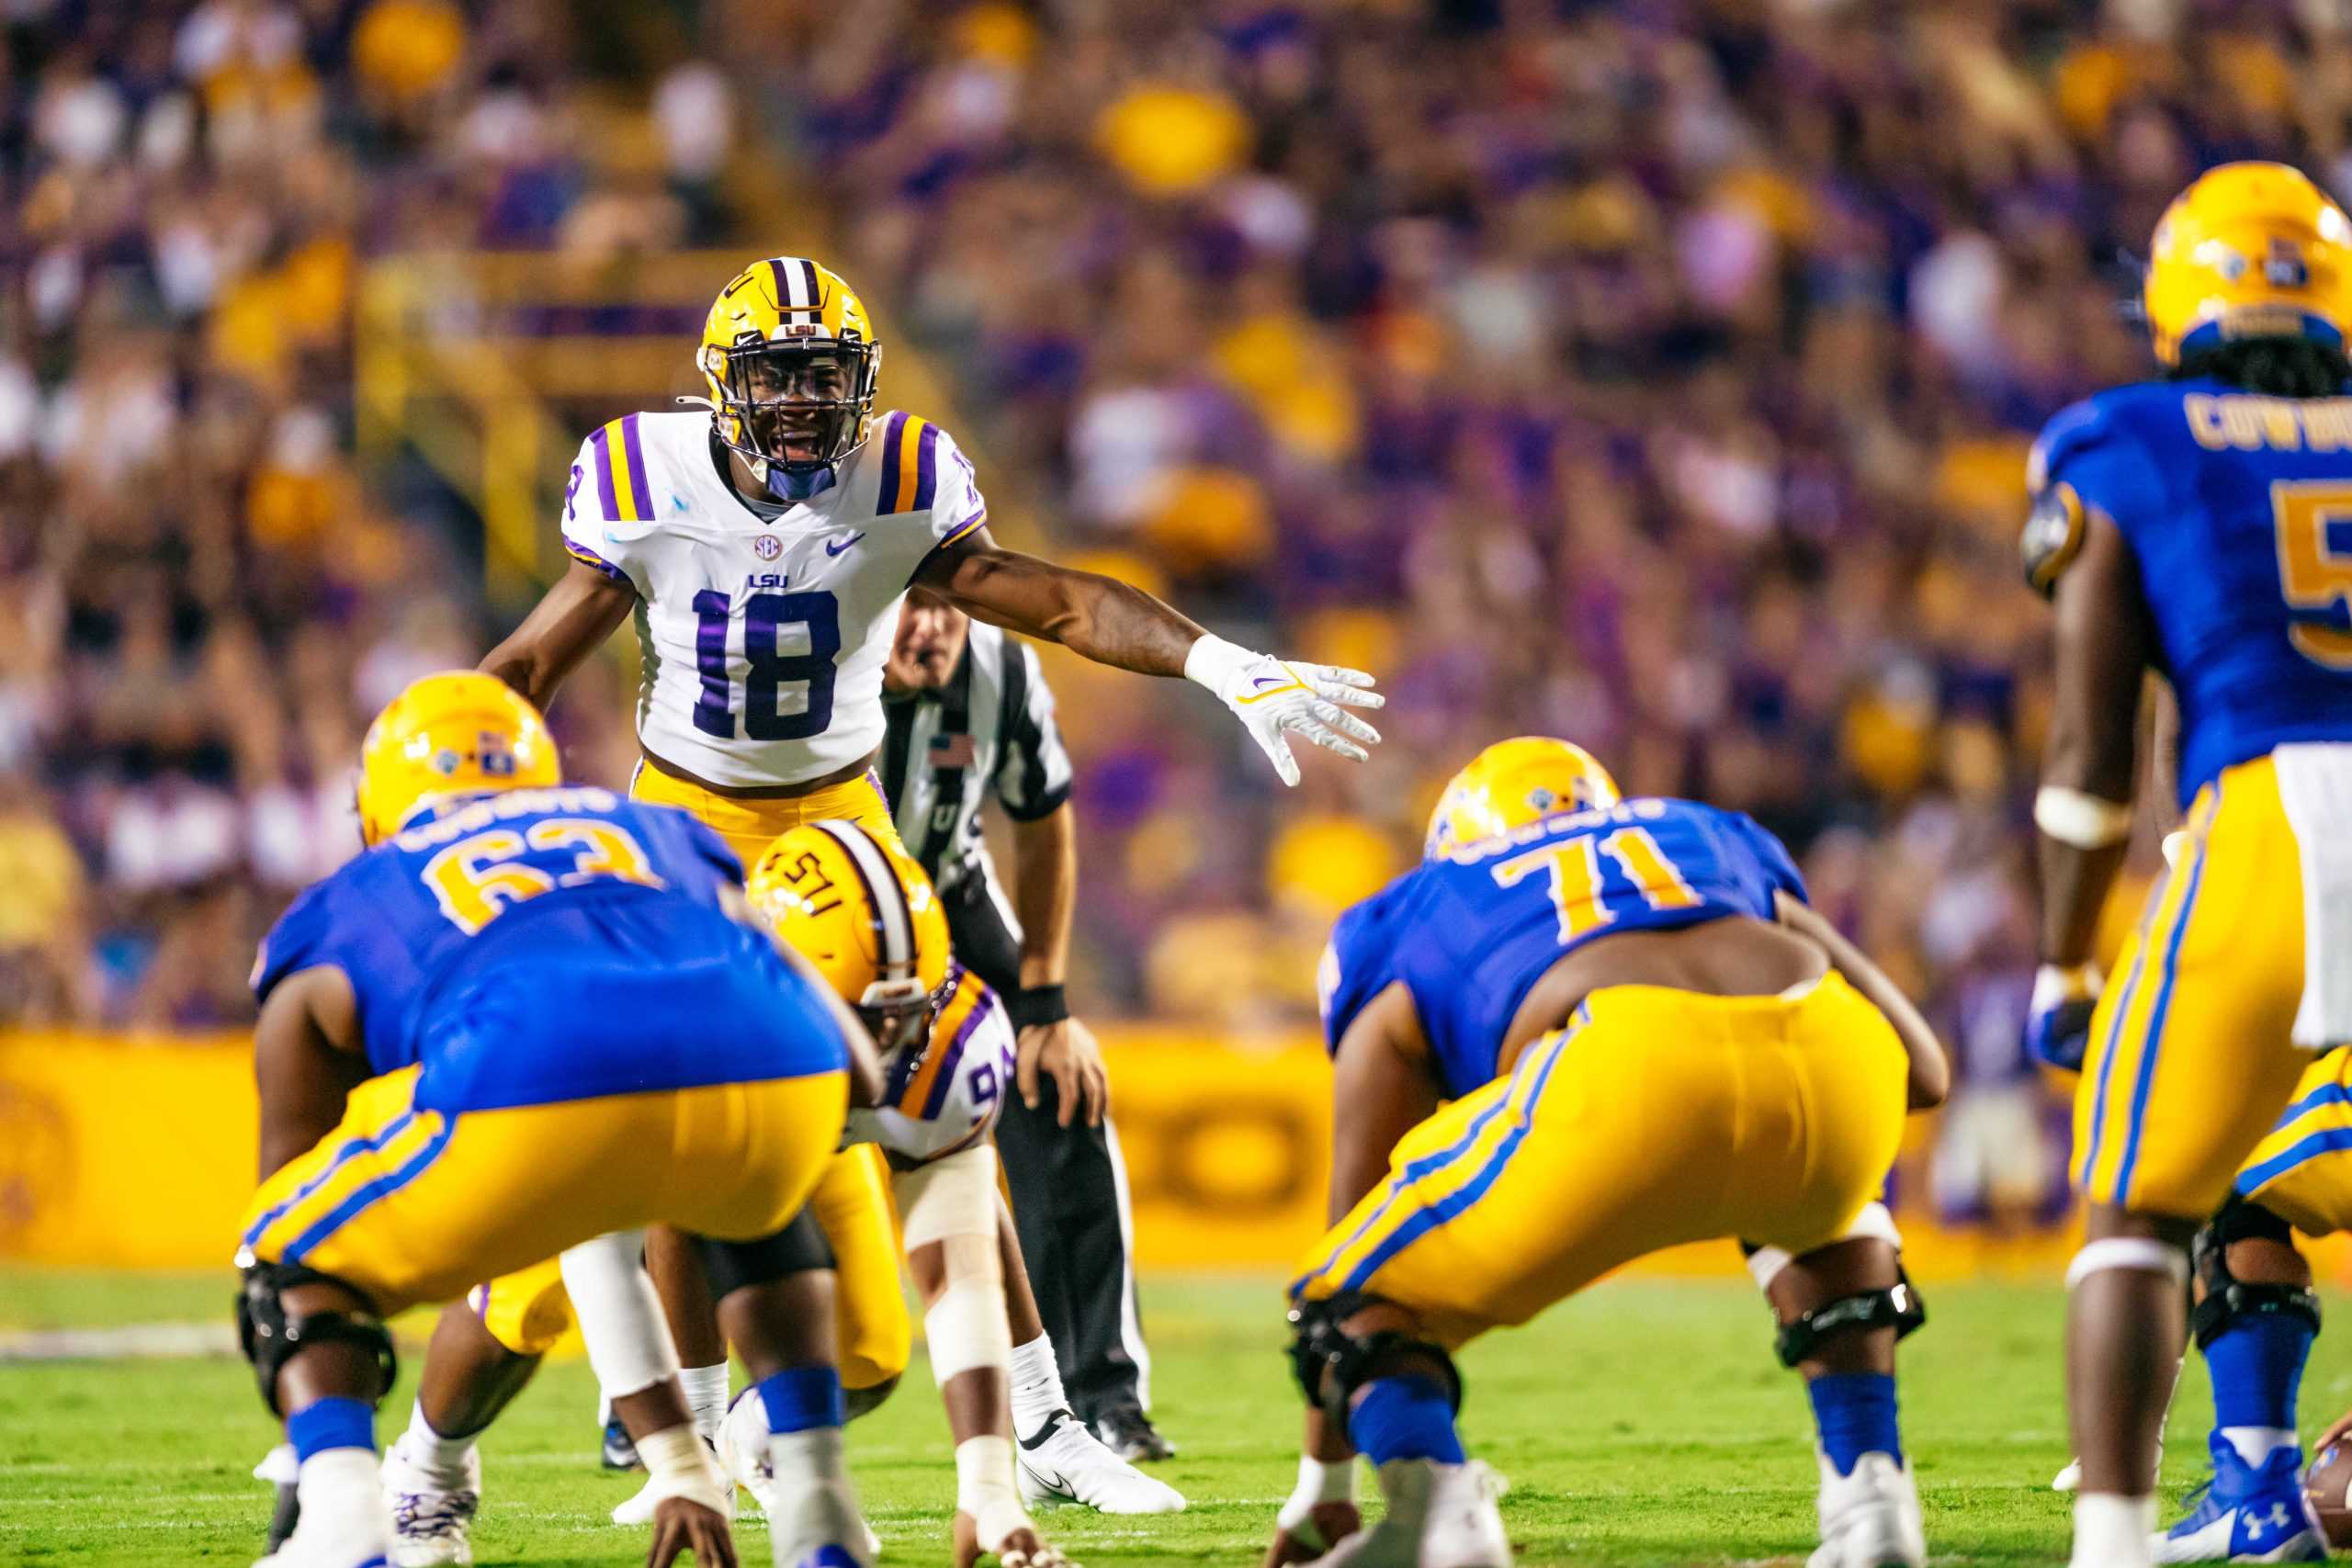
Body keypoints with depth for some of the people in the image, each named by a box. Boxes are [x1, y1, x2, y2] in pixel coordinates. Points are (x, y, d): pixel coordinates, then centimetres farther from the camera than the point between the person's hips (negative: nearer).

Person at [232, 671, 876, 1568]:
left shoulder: (332, 932, 34)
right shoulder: (657, 835, 40)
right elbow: (860, 1077, 37)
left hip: (539, 1096, -3)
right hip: (779, 1074, 3)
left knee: (295, 1270, 25)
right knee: (757, 1210, 41)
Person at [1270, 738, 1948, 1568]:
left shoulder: (1405, 938, 33)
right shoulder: (1720, 844, 41)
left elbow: (1358, 1227, 34)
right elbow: (1922, 1071, 37)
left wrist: (1323, 1482, 43)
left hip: (1633, 1072, -3)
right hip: (1837, 1068, 3)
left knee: (1358, 1304, 19)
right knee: (1820, 1214, 41)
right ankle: (1868, 1492, 20)